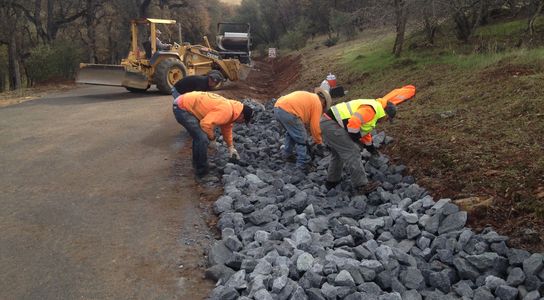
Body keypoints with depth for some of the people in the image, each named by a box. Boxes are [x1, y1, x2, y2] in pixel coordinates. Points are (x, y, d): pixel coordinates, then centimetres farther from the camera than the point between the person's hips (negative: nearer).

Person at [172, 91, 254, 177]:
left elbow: (227, 128, 23)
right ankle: (202, 171, 3)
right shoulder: (226, 111, -23)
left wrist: (231, 147, 25)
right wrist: (212, 138, -11)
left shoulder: (231, 106, 9)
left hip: (188, 103, 10)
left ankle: (197, 164, 38)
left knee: (199, 136, 23)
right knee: (202, 139, -13)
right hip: (181, 108, -10)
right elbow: (206, 124, -30)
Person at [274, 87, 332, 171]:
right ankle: (303, 164, 8)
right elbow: (314, 126, 6)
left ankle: (286, 154, 37)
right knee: (301, 139, 6)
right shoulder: (317, 103, 9)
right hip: (288, 112, -8)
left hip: (277, 108, 8)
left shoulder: (308, 97, 32)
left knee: (290, 133, 31)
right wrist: (319, 142, 18)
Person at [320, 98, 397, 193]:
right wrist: (356, 139, -12)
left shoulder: (371, 108, 24)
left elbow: (364, 131, 37)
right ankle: (361, 185, -9)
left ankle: (331, 182, 35)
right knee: (352, 153, -11)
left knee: (338, 154, 24)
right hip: (332, 125, -11)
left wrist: (371, 147, 46)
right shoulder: (372, 109, -11)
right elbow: (354, 122, -26)